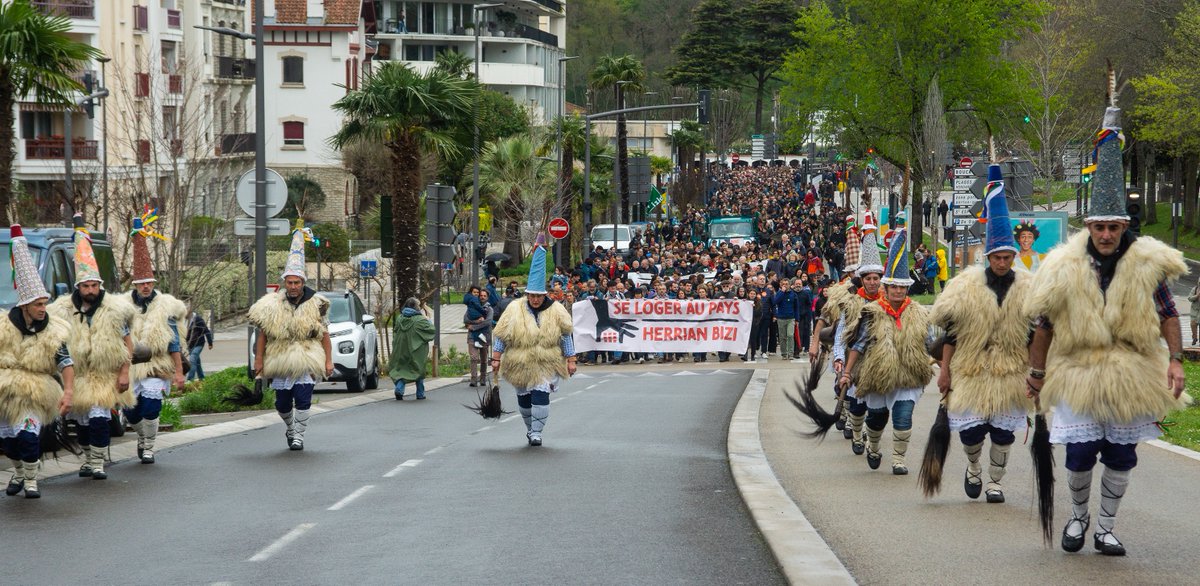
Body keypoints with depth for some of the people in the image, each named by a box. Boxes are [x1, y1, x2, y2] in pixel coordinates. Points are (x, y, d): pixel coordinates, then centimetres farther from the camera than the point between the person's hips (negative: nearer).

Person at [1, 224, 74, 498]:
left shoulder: (52, 331, -6)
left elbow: (66, 363, -9)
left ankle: (31, 480, 4)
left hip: (36, 394, -1)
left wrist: (69, 391, -23)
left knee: (28, 436, -17)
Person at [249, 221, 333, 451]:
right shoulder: (272, 305, 0)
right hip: (281, 362, 2)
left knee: (303, 400, -12)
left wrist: (328, 360, -1)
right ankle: (290, 427, 35)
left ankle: (298, 436, 0)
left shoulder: (315, 305, -1)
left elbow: (324, 334, 3)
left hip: (306, 363, -2)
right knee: (282, 403, 8)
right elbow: (262, 333, 4)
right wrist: (259, 359, 0)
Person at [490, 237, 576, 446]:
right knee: (524, 398, 12)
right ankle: (530, 427, 34)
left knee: (540, 396, -16)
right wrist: (496, 359, -4)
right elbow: (501, 336, -2)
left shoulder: (556, 311, -4)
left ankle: (536, 433, -8)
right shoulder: (514, 310, -5)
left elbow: (566, 336, 3)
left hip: (546, 365, -2)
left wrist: (570, 360, 2)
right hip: (520, 365, 2)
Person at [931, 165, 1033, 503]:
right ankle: (974, 467, 26)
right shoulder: (967, 286, -2)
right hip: (971, 370, -1)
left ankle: (994, 482, 20)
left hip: (1010, 372, 1)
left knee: (1004, 432, 3)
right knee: (971, 430, -5)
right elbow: (951, 332, 2)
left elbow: (1035, 335, 7)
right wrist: (945, 371, 0)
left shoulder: (1027, 288, 2)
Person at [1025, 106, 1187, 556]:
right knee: (1079, 456, -4)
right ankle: (1078, 516, 24)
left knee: (1121, 458, 7)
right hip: (1079, 375, -1)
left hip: (1131, 378, 1)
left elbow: (1167, 314, 4)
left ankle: (1105, 528, 22)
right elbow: (1045, 324, 3)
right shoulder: (1066, 268, -5)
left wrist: (1174, 360, -8)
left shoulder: (1147, 264, -3)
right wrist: (1036, 373, 6)